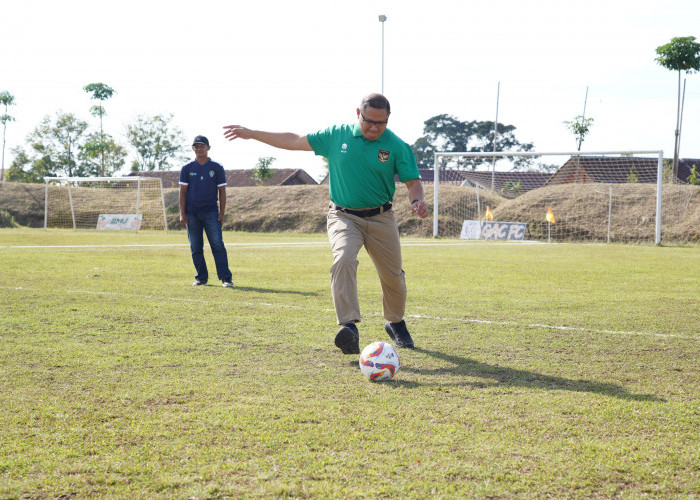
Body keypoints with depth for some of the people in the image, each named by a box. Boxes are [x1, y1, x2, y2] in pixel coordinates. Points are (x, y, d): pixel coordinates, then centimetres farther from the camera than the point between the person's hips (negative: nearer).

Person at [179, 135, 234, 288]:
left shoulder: (217, 168, 6)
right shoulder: (187, 169, 8)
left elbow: (222, 191, 5)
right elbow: (182, 192, 7)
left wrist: (222, 213, -2)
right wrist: (182, 214, -2)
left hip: (211, 212, -2)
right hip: (192, 214, 2)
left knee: (218, 245, -9)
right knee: (195, 248, 4)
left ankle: (226, 278, -9)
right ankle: (201, 277, 13)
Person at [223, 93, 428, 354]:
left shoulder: (397, 146, -4)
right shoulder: (337, 135, 0)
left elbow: (413, 181, -1)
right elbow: (295, 141, 7)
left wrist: (417, 200, -25)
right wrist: (251, 133, 8)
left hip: (381, 219, 1)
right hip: (344, 216, -1)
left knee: (393, 276, 6)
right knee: (344, 259, -29)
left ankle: (396, 324, 35)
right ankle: (349, 326, -38)